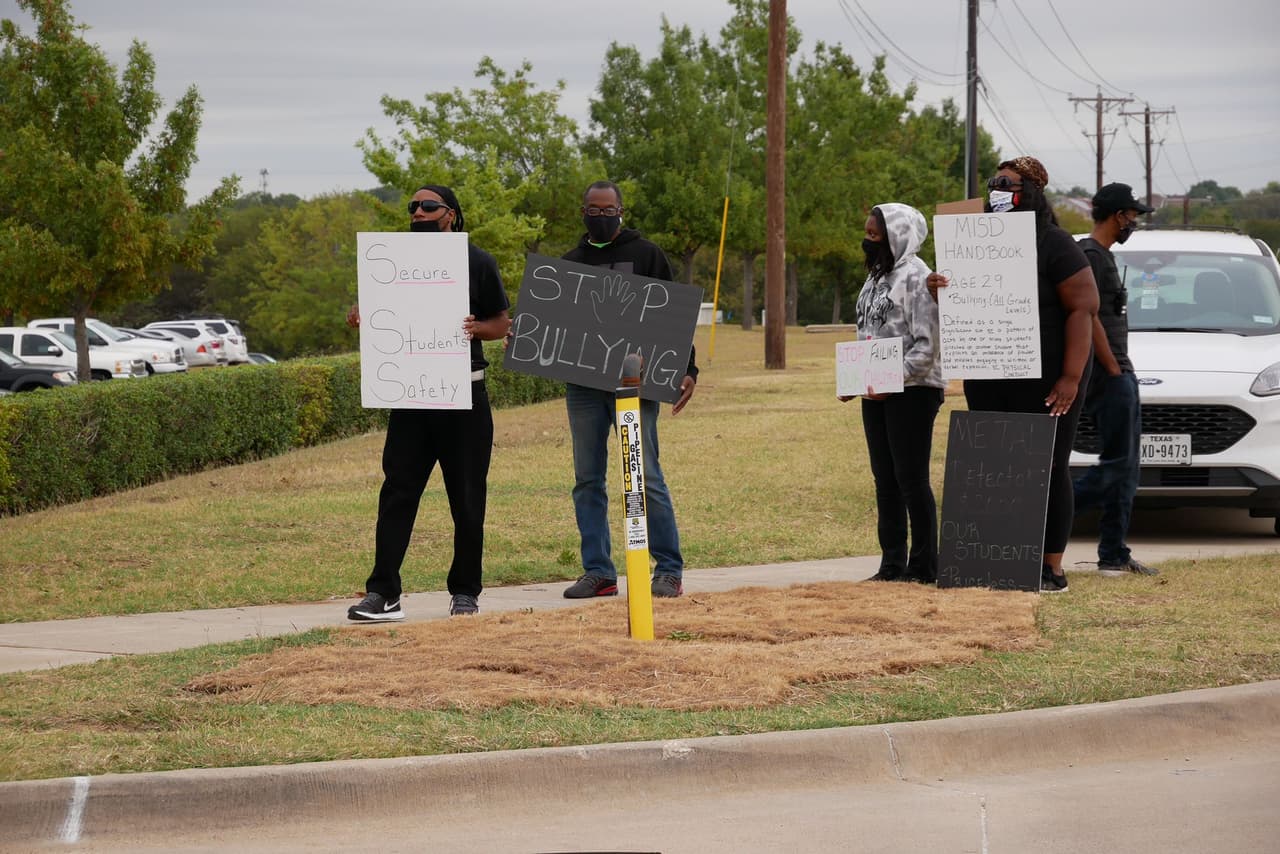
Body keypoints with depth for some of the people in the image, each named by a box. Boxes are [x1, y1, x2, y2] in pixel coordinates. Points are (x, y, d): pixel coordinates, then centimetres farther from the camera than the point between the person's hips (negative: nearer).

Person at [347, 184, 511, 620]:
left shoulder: (477, 263, 2)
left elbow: (502, 323, 5)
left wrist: (476, 328, -16)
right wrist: (361, 318, -7)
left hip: (464, 394, -2)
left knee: (467, 498, 4)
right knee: (397, 492, -3)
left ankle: (465, 592, 15)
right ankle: (383, 593, -4)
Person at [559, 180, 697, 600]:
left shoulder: (646, 255, 3)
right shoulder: (571, 262, 14)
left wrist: (687, 369, -9)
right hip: (582, 384, 4)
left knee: (646, 477, -6)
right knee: (587, 480, 5)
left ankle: (668, 570, -1)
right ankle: (598, 572, 10)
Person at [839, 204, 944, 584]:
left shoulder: (915, 277, -11)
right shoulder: (875, 278, 17)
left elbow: (926, 346, -17)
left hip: (912, 391, -9)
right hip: (876, 393, 9)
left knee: (911, 478, -7)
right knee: (885, 480, 11)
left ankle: (923, 567, -2)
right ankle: (892, 564, 18)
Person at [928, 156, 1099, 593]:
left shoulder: (1055, 245, -8)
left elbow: (1083, 309, -13)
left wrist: (1071, 378, -20)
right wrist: (941, 291, -4)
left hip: (1044, 383, -7)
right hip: (988, 383, 7)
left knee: (1047, 470, -3)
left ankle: (1051, 569, -1)